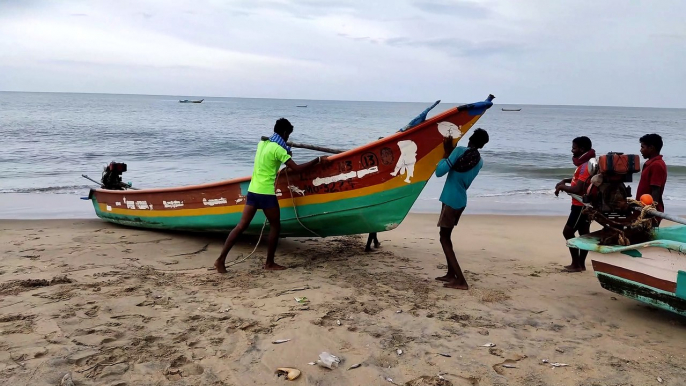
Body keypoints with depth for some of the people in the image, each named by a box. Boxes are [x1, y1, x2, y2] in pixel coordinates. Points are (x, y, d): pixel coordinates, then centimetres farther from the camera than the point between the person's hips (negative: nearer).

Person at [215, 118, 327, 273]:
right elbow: (296, 169, -14)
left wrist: (286, 153, 39)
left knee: (242, 225, 7)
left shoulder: (262, 143, 13)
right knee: (275, 226, 9)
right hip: (266, 193, -7)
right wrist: (318, 160, -8)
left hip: (252, 190, 7)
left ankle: (221, 259, 3)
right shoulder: (278, 149, -11)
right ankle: (269, 263, 14)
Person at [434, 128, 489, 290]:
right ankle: (451, 274, 24)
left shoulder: (460, 150, -15)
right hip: (460, 201, 7)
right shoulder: (480, 161, 6)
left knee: (444, 238, -3)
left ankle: (461, 280, -10)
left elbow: (440, 172, -19)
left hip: (450, 200, -7)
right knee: (446, 236, 20)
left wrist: (446, 152, -7)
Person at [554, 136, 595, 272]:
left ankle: (576, 264, -1)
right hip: (584, 204, 10)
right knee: (584, 233, 11)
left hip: (582, 205, -10)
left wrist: (561, 187, -12)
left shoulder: (586, 166, -22)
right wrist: (565, 181, 11)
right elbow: (580, 179, 28)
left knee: (568, 232, -6)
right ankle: (581, 264, 17)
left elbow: (577, 189, -27)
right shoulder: (586, 163, 11)